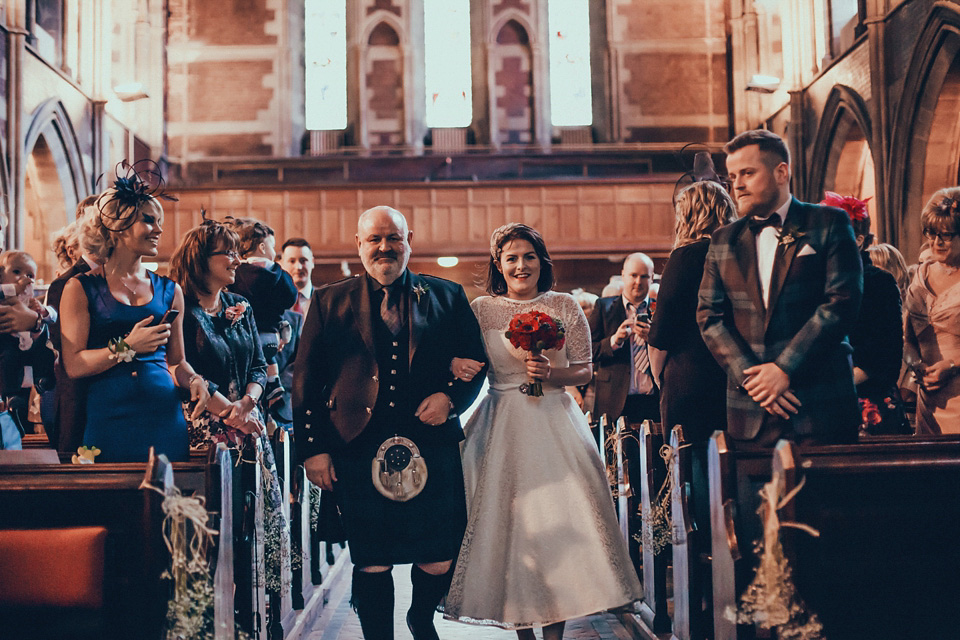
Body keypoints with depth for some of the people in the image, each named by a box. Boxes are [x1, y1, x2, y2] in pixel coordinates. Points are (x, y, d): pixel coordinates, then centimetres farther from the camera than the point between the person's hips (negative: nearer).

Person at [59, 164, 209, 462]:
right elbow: (73, 364, -5)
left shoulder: (169, 290, 12)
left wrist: (194, 380, -2)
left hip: (164, 418, 3)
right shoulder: (81, 289, 2)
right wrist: (127, 347, -15)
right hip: (109, 421, -3)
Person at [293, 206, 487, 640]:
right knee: (372, 562, 4)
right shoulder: (329, 302, 10)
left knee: (441, 560, 6)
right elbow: (306, 380, 7)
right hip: (359, 450, -1)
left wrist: (450, 397, -9)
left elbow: (476, 362, 11)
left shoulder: (447, 297, 11)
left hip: (432, 446, 1)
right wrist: (312, 447, 0)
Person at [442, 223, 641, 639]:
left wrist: (551, 374, -12)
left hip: (555, 424, 0)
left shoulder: (564, 306, 5)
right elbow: (460, 363, 7)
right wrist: (456, 367, -16)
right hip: (503, 428, 0)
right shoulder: (481, 309, 4)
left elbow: (585, 370, 7)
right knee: (508, 521, -1)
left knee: (559, 520, -4)